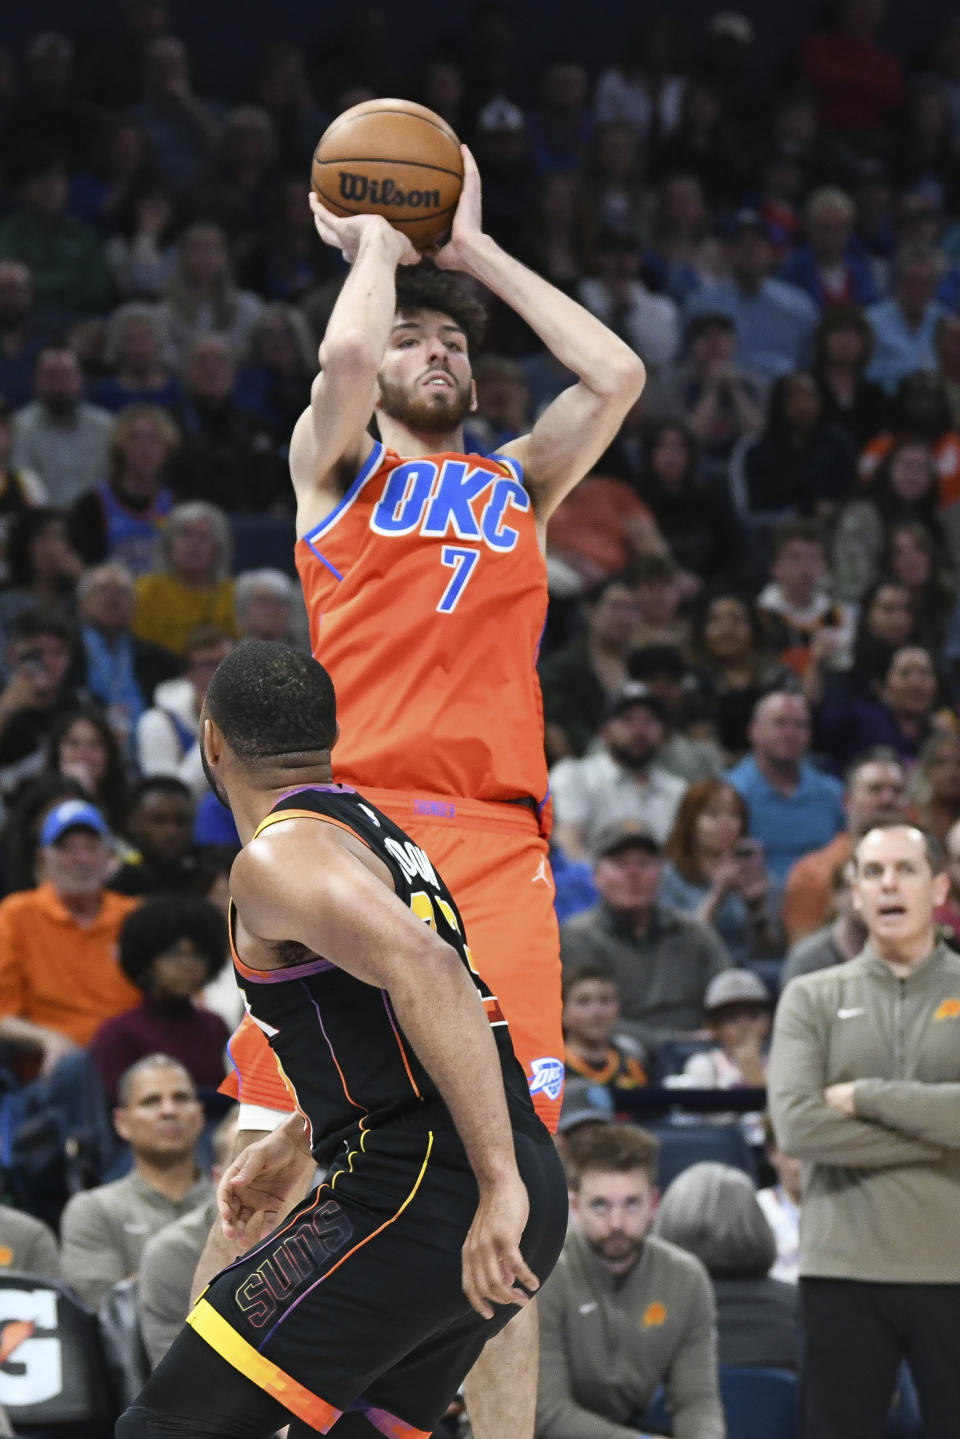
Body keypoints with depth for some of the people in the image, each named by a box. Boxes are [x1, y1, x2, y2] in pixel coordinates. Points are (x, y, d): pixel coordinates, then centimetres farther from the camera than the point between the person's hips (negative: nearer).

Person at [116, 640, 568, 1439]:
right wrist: (292, 1144, 46)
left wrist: (499, 1183, -30)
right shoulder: (379, 833, 22)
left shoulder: (280, 857, -9)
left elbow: (426, 974, -26)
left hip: (422, 1195, -10)